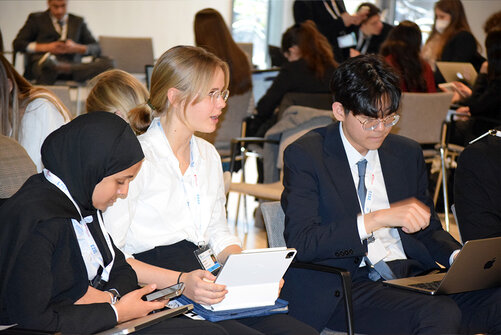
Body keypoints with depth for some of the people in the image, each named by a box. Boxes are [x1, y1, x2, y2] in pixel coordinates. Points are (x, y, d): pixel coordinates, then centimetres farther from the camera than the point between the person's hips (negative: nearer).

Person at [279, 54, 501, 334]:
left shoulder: (407, 153, 15)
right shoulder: (305, 155, -2)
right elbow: (300, 243, -12)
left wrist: (458, 257, 0)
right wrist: (376, 219, -20)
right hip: (342, 289, -5)